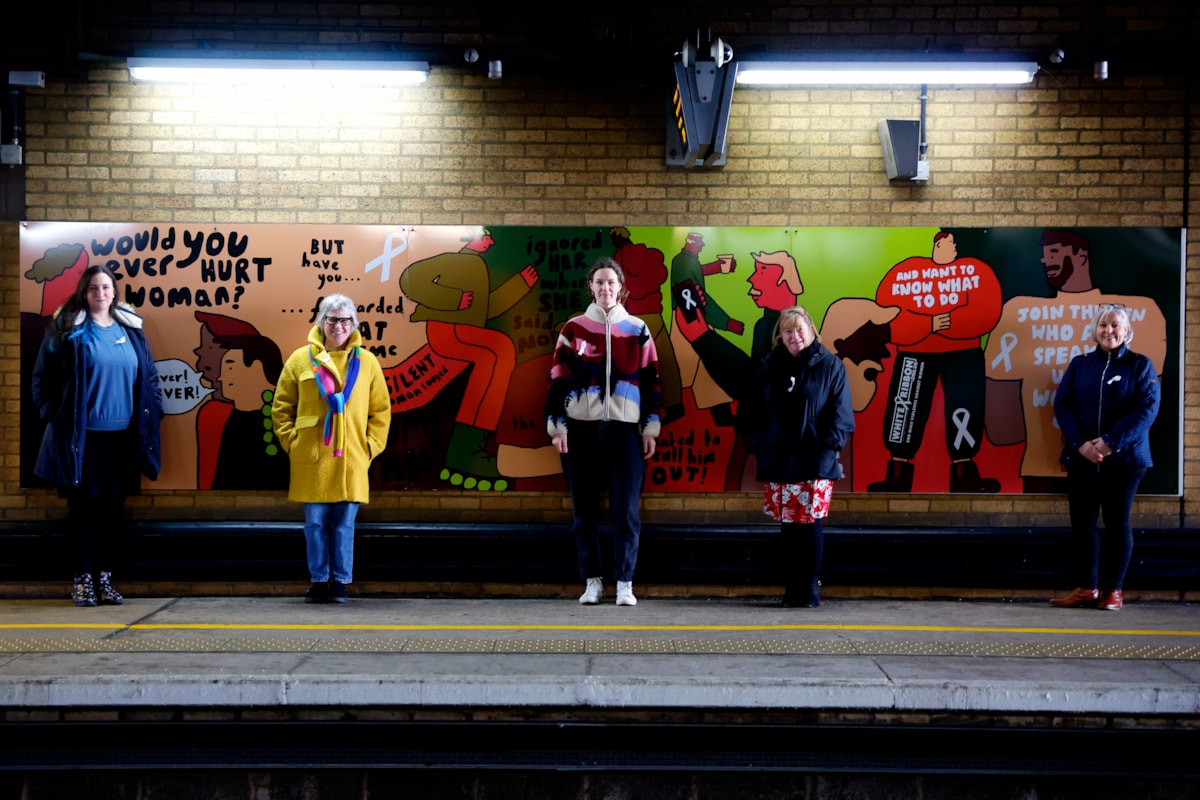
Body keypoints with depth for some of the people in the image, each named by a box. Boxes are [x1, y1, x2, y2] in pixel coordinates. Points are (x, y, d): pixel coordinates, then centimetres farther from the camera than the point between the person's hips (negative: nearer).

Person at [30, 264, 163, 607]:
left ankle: (104, 579, 18)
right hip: (83, 435, -3)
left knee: (113, 508, 8)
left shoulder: (130, 329, 8)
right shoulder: (68, 329, -2)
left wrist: (151, 415, 5)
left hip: (122, 434, 4)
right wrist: (53, 414, -8)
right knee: (83, 507, 2)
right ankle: (82, 580, 11)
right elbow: (42, 377, -1)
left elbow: (149, 376, 12)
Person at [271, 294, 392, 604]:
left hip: (351, 458, 0)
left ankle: (340, 582, 13)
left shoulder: (367, 361, 5)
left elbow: (381, 409, 9)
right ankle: (319, 581, 15)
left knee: (344, 524, 3)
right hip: (311, 457, 0)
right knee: (315, 523, 5)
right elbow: (281, 406, 9)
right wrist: (291, 440, 0)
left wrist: (371, 444, 1)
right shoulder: (301, 359, 4)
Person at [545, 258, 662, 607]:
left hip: (625, 429, 0)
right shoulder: (573, 328, 7)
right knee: (584, 508, 5)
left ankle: (625, 583, 4)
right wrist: (557, 425, -2)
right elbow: (559, 378, 5)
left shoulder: (638, 330, 9)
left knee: (626, 509, -3)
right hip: (580, 429, 0)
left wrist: (651, 427, 3)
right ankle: (592, 581, 14)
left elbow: (650, 380, 9)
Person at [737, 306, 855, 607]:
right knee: (786, 525, 7)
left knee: (811, 522, -2)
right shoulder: (769, 366, 11)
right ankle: (791, 588, 15)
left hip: (815, 462, -3)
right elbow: (752, 407, 12)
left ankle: (810, 587, 9)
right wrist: (755, 443, 4)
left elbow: (840, 412, -3)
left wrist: (829, 445, -11)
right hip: (777, 461, 3)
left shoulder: (830, 365, 0)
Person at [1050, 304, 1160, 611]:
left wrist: (1110, 442, -20)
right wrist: (1081, 443, -15)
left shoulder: (1140, 365, 1)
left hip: (1124, 458, -3)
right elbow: (1062, 404, 1)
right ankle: (1087, 588, 14)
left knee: (1117, 523, 4)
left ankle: (1114, 589, 13)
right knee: (1082, 522, 4)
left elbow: (1147, 409, -10)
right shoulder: (1079, 364, 9)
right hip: (1082, 457, 3)